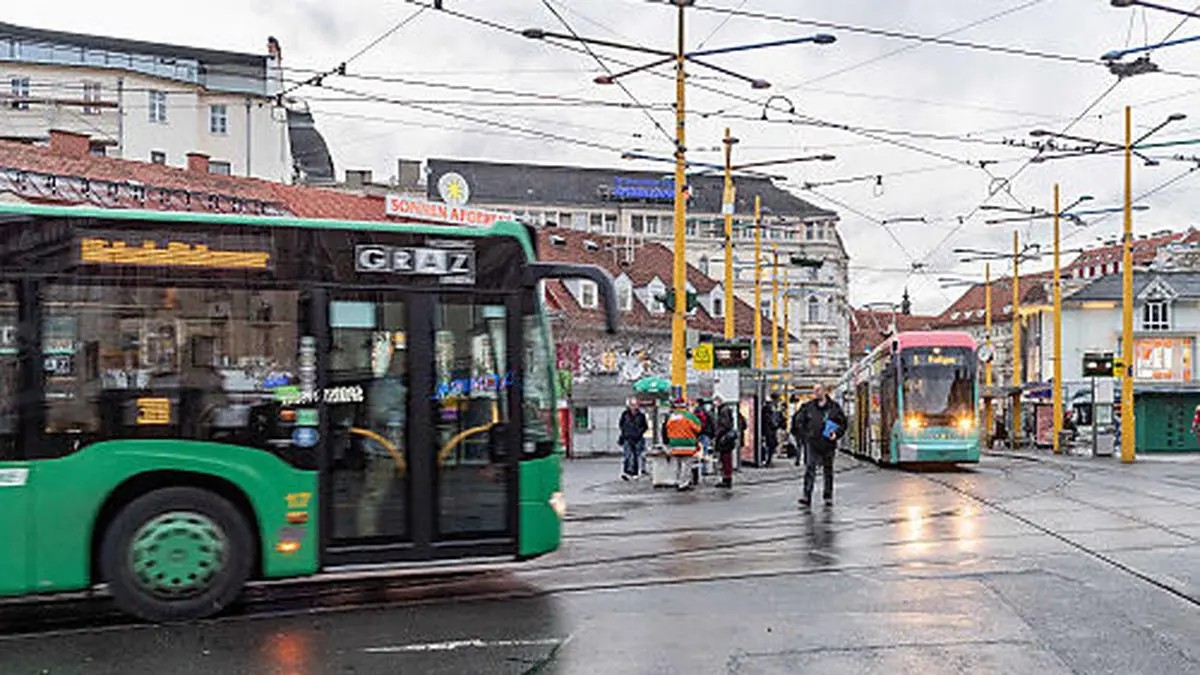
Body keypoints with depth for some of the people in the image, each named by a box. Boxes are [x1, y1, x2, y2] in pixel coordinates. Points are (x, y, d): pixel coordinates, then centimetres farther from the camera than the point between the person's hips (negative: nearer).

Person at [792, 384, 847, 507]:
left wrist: (836, 434, -8)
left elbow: (843, 423, 7)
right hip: (812, 442, 0)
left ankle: (828, 496, 22)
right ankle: (807, 496, -15)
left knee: (828, 470, 11)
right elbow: (798, 420, 14)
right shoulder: (808, 407, 4)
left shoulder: (834, 407, 2)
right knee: (809, 469, -11)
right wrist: (803, 434, 4)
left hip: (828, 443, 0)